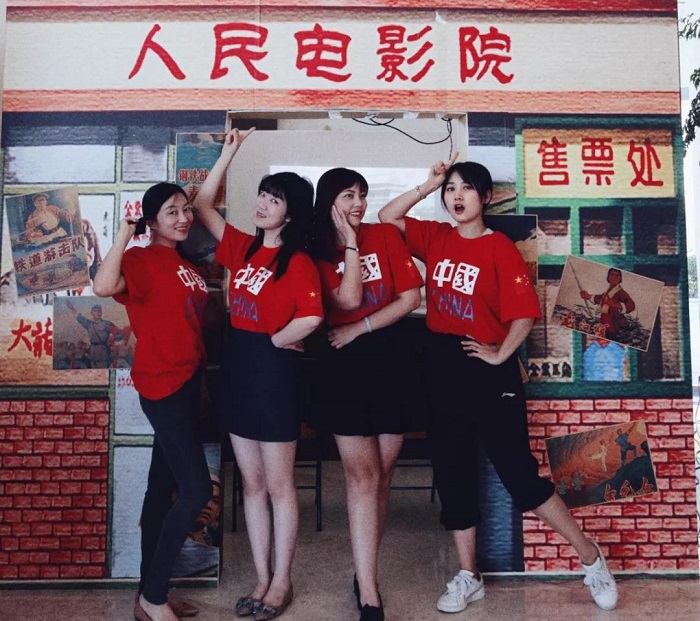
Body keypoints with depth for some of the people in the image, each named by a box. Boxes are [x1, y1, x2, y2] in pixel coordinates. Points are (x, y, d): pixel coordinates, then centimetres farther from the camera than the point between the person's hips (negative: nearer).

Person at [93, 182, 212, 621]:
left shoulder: (183, 263, 12)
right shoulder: (143, 260, -11)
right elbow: (104, 286, -31)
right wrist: (124, 234, -26)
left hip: (187, 382, 9)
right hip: (163, 386, -9)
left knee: (163, 487, 14)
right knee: (197, 491, -9)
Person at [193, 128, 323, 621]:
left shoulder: (299, 261, -11)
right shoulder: (243, 248, 9)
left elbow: (311, 317, -27)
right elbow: (203, 204, 14)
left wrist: (274, 340, -11)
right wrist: (231, 151, 11)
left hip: (275, 370, -7)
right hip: (237, 366, 7)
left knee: (279, 485, 5)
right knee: (252, 483, 13)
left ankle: (282, 581, 21)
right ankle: (262, 578, 26)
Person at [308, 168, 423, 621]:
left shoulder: (385, 235, 5)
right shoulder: (317, 252, 3)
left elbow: (411, 297, -2)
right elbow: (348, 301, -12)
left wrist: (360, 328, -7)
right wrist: (350, 244, -9)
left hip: (392, 357, 1)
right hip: (345, 363, -1)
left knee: (382, 472, 8)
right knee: (362, 474, -4)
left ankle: (365, 572, 25)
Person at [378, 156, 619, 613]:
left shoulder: (500, 247, -9)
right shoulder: (436, 237, 7)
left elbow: (525, 313, -13)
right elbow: (387, 217, 9)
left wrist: (500, 355, -12)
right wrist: (427, 185, 2)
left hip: (488, 369, -6)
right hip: (442, 366, 6)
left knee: (518, 471, 0)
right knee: (452, 474, 11)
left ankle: (590, 556, 22)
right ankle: (469, 577, 25)